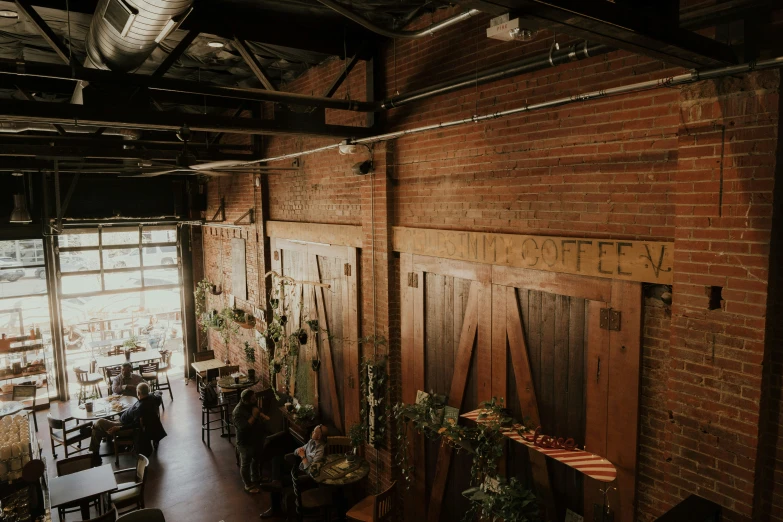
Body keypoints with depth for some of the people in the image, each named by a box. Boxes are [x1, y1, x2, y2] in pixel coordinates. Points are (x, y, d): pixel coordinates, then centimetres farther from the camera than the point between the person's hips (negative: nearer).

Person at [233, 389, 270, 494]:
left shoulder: (252, 405, -7)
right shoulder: (238, 412, -32)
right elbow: (244, 428, -37)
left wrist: (263, 416, -4)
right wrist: (253, 416, -36)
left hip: (257, 439, 8)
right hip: (246, 443, -8)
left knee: (256, 459, 26)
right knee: (246, 464, 14)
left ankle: (255, 478, 49)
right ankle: (248, 485, 33)